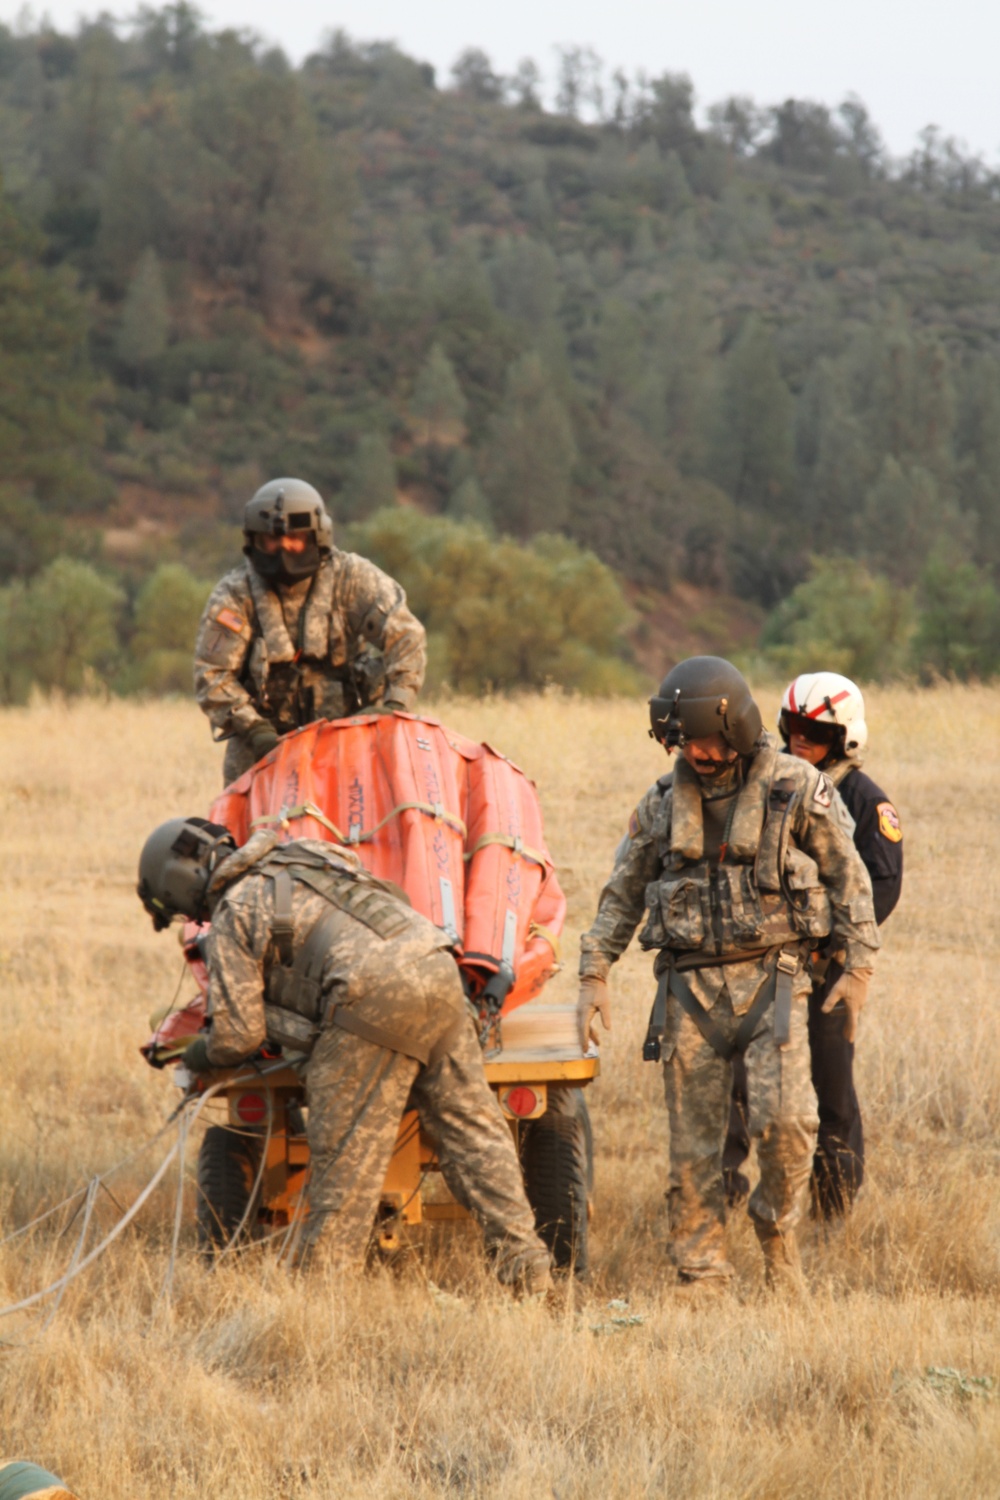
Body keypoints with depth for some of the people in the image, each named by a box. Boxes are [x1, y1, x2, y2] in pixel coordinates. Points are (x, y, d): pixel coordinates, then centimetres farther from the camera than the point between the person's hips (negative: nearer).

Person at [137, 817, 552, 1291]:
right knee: (470, 1125, 9)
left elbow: (238, 1035, 6)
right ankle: (524, 1263, 6)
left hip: (375, 997, -7)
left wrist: (199, 1055, 28)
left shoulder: (233, 915, 8)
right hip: (437, 967, 7)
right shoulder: (303, 856, 30)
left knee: (345, 1149, 3)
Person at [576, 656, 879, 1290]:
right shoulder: (665, 801, 7)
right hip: (690, 986, 3)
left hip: (771, 977, -3)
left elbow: (848, 875, 5)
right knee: (693, 1143, 0)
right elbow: (624, 892, 16)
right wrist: (595, 974, 11)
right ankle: (702, 1273, 9)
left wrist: (860, 965, 1)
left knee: (785, 1119, -18)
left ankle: (778, 1231, 7)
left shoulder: (796, 787, -2)